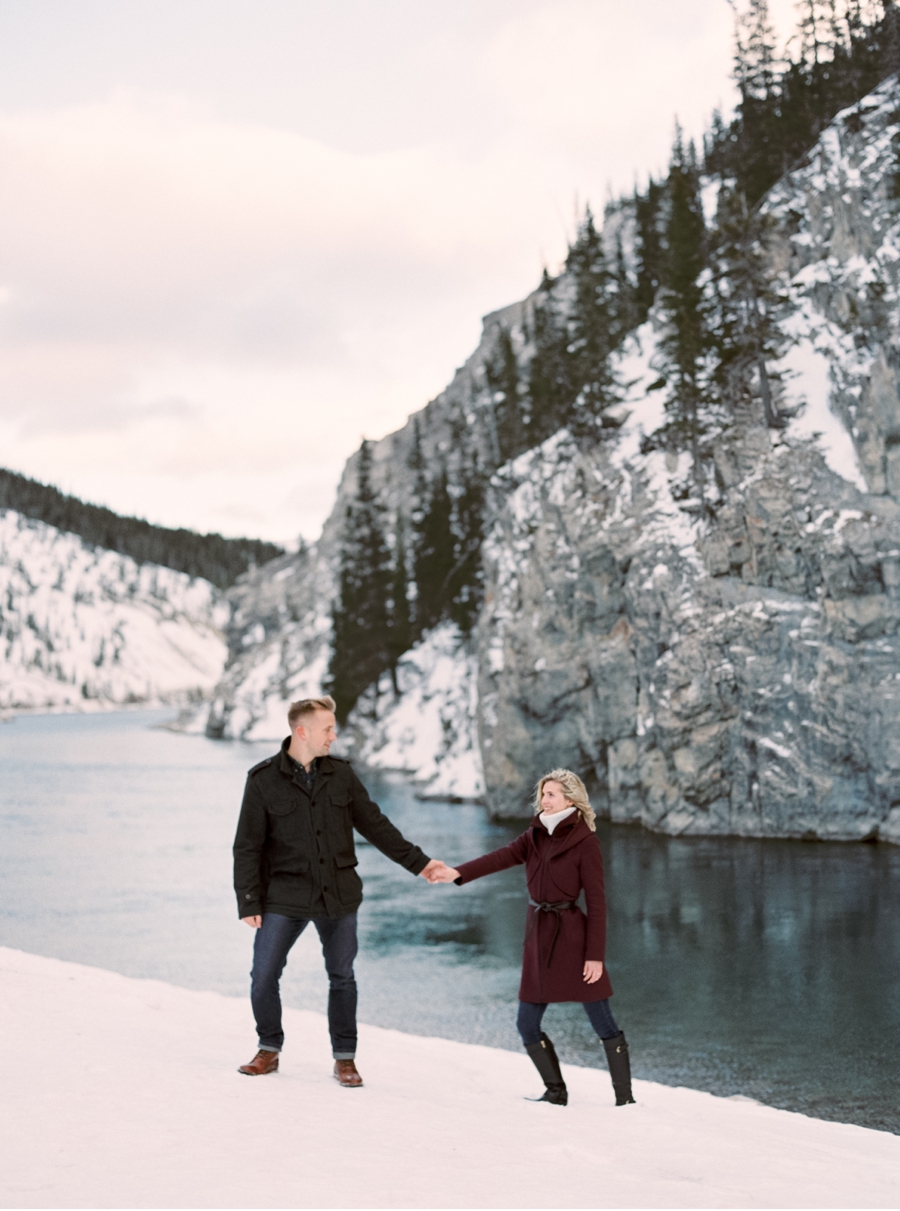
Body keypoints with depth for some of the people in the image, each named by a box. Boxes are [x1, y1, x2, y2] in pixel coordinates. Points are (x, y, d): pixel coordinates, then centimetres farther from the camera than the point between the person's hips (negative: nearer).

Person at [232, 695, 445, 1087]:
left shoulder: (341, 774, 4)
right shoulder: (263, 779, -5)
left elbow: (374, 825, 11)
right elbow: (248, 846, -4)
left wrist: (417, 861, 9)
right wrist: (248, 902, -9)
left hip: (339, 896, 2)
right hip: (285, 897, -2)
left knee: (342, 977, 7)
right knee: (264, 975, -3)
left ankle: (344, 1058, 19)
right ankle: (269, 1051, 18)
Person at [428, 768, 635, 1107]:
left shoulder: (585, 842, -7)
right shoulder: (535, 836, 9)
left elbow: (596, 902, -9)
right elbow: (502, 857, -7)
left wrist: (596, 955, -13)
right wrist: (457, 873, -23)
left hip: (572, 936, -6)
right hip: (539, 938, 6)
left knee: (602, 1022, -3)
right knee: (528, 1024, 5)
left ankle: (624, 1097, 4)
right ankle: (556, 1092, 18)